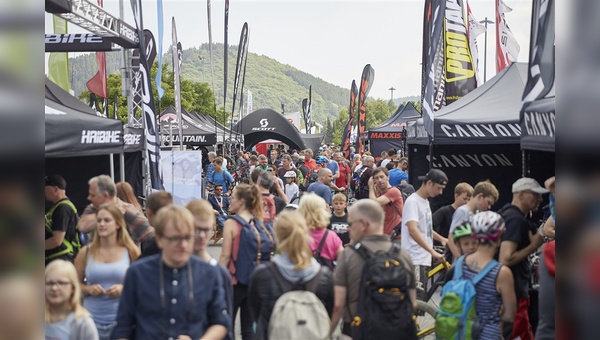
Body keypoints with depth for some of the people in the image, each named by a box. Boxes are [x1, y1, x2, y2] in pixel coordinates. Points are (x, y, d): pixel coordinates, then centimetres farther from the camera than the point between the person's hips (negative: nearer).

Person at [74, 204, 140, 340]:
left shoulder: (131, 252, 0)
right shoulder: (86, 252, 4)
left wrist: (124, 289, -13)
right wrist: (89, 289, -9)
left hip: (121, 320, -1)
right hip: (91, 319, 1)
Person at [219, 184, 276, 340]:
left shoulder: (231, 224, -12)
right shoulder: (260, 224, 3)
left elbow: (225, 256, -14)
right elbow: (268, 253, 8)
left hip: (235, 281, -5)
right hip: (255, 281, 5)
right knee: (248, 327, 10)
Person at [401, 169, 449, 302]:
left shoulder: (425, 202, 15)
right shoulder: (412, 201, -14)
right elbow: (413, 230, -26)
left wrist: (441, 239, 15)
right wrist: (432, 251, -32)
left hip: (424, 259, 10)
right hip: (415, 260, -10)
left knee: (422, 300, 12)